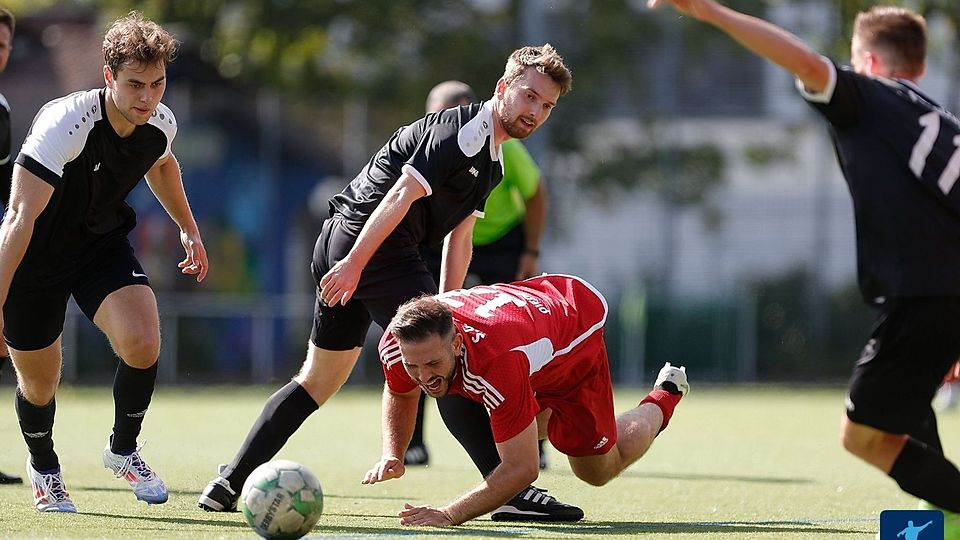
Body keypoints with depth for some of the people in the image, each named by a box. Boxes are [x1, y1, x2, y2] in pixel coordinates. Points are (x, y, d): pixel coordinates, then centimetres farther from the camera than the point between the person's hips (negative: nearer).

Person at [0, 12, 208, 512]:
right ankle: (43, 467, 40)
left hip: (102, 241, 4)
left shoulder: (161, 124, -13)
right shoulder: (64, 124, -32)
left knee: (143, 343, -22)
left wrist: (188, 227, 17)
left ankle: (123, 449, 5)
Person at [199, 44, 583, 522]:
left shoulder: (492, 163, 20)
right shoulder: (463, 129, -12)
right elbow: (402, 194, -19)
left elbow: (459, 238, 21)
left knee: (318, 379, 14)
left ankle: (229, 483, 14)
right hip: (368, 244, -11)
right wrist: (354, 262, -25)